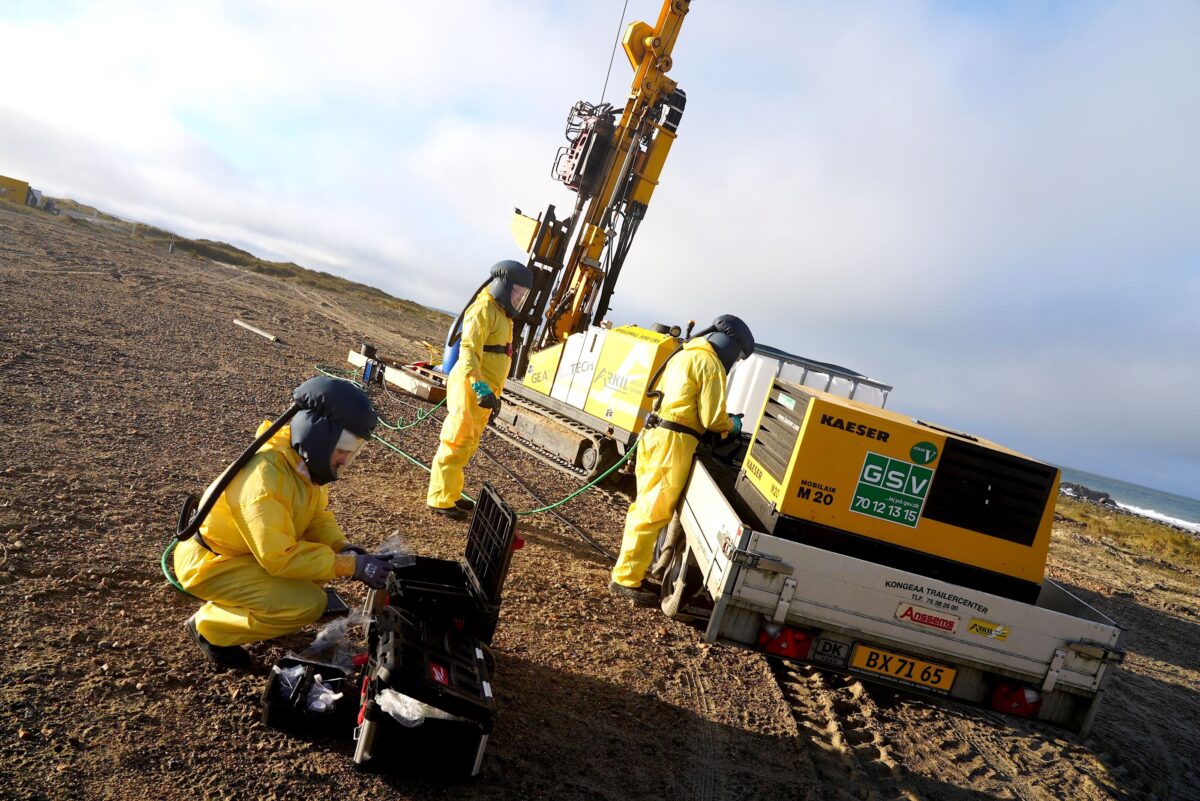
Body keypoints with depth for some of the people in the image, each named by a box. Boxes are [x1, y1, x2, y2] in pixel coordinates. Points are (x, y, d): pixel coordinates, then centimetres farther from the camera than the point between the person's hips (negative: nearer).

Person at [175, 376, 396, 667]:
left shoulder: (305, 460, -7)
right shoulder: (266, 475, -33)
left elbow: (318, 516, 3)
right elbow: (280, 556, -31)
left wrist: (345, 549, -15)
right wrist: (352, 566, -29)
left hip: (246, 549, 9)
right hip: (210, 562, -9)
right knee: (309, 604, -21)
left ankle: (231, 600, 12)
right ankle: (208, 626, 0)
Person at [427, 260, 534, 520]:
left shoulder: (500, 313, 21)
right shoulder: (484, 310, -12)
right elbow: (468, 351, -25)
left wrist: (491, 391, 27)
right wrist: (480, 387, -36)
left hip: (483, 391, 10)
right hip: (471, 389, -10)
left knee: (467, 445, 17)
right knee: (457, 444, -6)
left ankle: (450, 494, 27)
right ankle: (440, 501, 1)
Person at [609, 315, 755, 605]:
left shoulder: (685, 354, 20)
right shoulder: (711, 364, -7)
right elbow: (712, 418, -10)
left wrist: (722, 423, 21)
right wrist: (732, 425, 11)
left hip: (656, 433, 9)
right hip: (675, 441, -9)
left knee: (645, 507, 13)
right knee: (654, 513, -5)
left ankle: (628, 570, 20)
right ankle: (626, 579, -1)